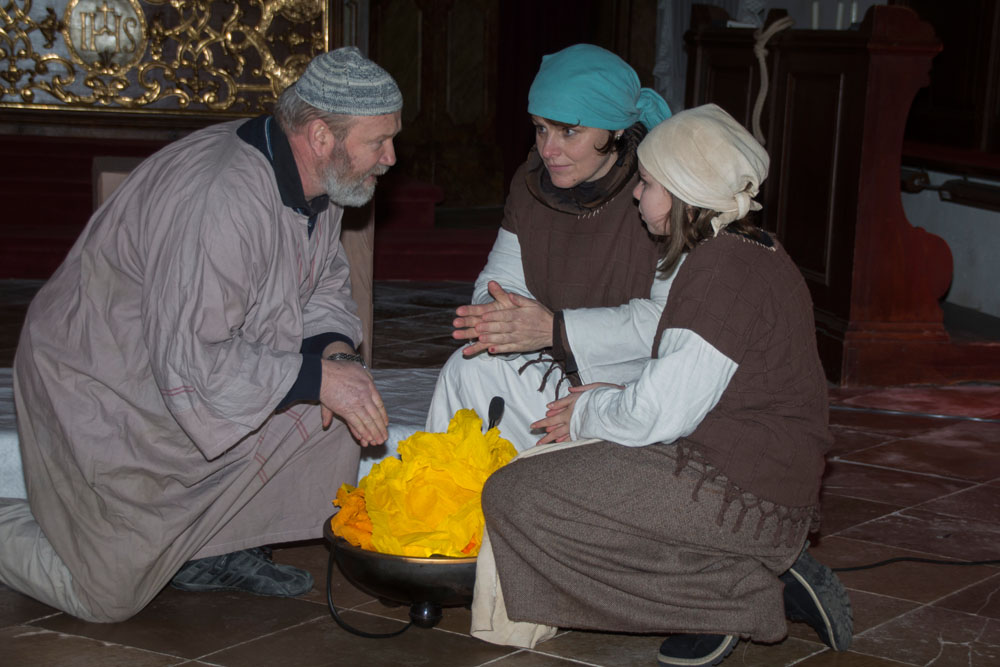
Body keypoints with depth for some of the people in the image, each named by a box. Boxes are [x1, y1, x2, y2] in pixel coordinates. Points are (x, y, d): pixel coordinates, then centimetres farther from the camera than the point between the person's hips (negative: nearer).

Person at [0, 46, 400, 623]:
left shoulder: (315, 184, -5)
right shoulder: (220, 202, -34)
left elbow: (327, 281, 11)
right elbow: (191, 365, -34)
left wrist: (334, 348, -11)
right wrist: (315, 376, -28)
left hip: (201, 364, 9)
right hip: (106, 398, -9)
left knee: (344, 390, -8)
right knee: (109, 598, -3)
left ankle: (213, 549, 4)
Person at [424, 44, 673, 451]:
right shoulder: (532, 181, 4)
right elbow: (500, 280, 5)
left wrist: (554, 328, -28)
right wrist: (501, 316, -22)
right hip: (561, 363, 7)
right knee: (466, 370, -16)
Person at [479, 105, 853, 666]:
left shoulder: (722, 271, -19)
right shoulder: (755, 253, 13)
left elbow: (660, 414, -18)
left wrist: (589, 414, 0)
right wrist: (613, 398, 9)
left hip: (739, 489, -11)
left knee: (516, 497, -11)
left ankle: (730, 597, -10)